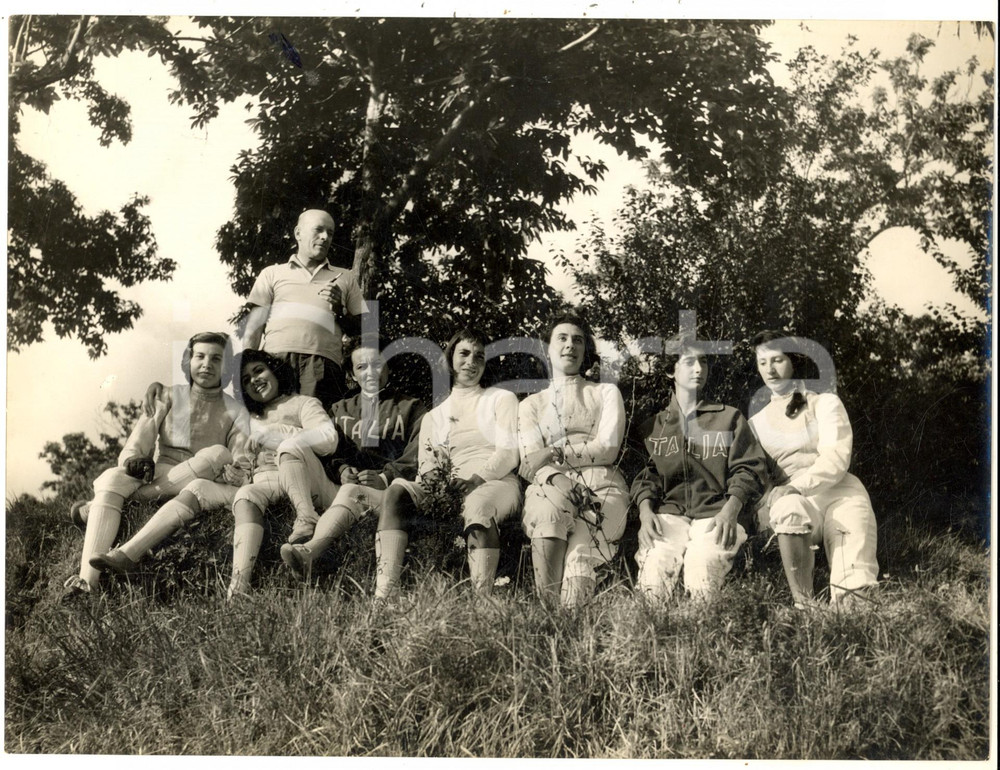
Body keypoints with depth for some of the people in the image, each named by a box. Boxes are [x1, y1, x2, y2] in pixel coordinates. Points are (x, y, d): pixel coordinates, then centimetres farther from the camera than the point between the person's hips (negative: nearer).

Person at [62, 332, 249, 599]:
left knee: (218, 454, -32)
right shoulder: (169, 397, 11)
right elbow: (132, 451, 3)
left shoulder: (235, 413, 8)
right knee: (111, 477, -27)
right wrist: (135, 462, -20)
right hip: (158, 477, 1)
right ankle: (87, 579, -40)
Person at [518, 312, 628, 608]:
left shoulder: (606, 393, 23)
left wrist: (554, 454, -6)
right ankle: (548, 607, -43)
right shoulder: (531, 404, 24)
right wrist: (559, 480, -16)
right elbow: (531, 465, 7)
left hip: (601, 487, 0)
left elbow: (608, 449, 5)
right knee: (550, 509, -38)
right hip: (552, 487, 0)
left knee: (579, 556, -31)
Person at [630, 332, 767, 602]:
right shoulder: (652, 427, 21)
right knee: (654, 585, -27)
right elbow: (644, 475, 10)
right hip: (667, 515, 1)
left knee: (701, 585, -28)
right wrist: (645, 510, -11)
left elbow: (749, 469, 9)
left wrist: (730, 510, -10)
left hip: (714, 515, 0)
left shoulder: (729, 418, 19)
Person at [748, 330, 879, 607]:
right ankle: (803, 606, -37)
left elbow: (836, 459, -3)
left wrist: (796, 486, -21)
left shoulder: (824, 403, 13)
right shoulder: (756, 422, 22)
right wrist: (767, 510, -9)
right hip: (793, 499, 1)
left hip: (839, 493, -1)